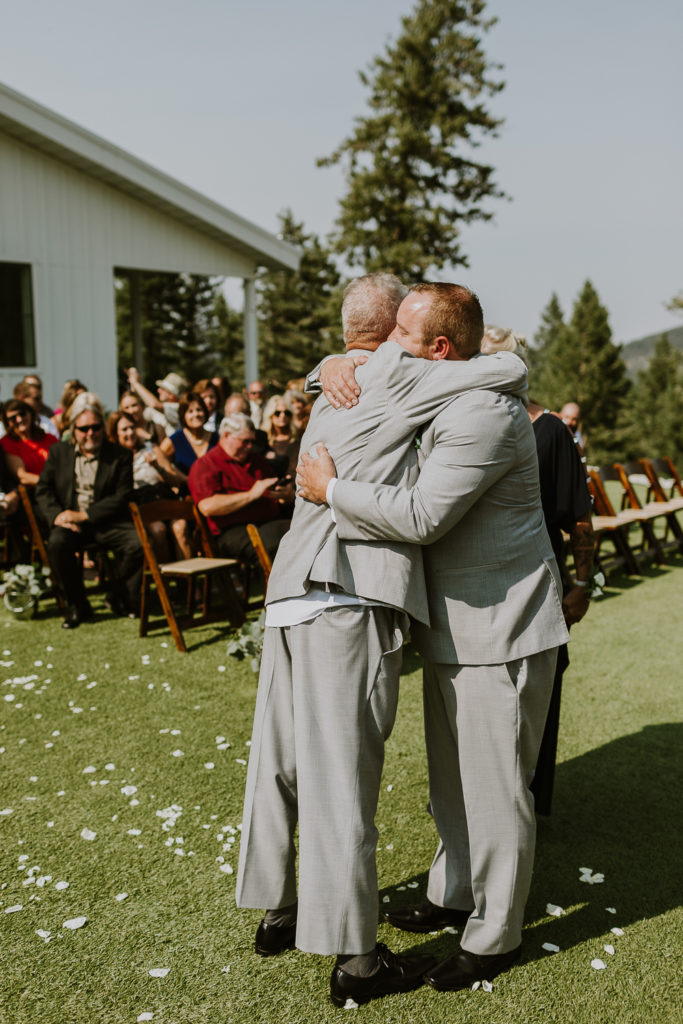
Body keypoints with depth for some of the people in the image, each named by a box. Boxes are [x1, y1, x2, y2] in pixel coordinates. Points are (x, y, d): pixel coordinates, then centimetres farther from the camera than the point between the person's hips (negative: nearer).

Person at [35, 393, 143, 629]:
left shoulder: (120, 456, 2)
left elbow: (121, 498, -6)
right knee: (57, 543, -32)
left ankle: (119, 598, -1)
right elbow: (43, 489, 8)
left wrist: (83, 515, -15)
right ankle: (77, 605, -12)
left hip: (106, 521, -1)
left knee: (138, 543, -27)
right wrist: (57, 516, -13)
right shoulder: (59, 452, 11)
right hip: (69, 520, 1)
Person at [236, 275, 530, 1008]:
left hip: (292, 594, 9)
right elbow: (511, 370, -5)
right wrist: (502, 356, 18)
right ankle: (355, 960, 11)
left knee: (280, 761, 16)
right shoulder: (395, 376, -4)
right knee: (342, 777, -2)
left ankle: (277, 911, 34)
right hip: (349, 601, -9)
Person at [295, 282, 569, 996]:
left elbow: (422, 516, -31)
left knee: (494, 785, 4)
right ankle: (453, 894, 42)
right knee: (451, 774, 22)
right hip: (452, 625, 10)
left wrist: (332, 490, -18)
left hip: (500, 628, -10)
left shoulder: (485, 413, -24)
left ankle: (495, 934, 23)